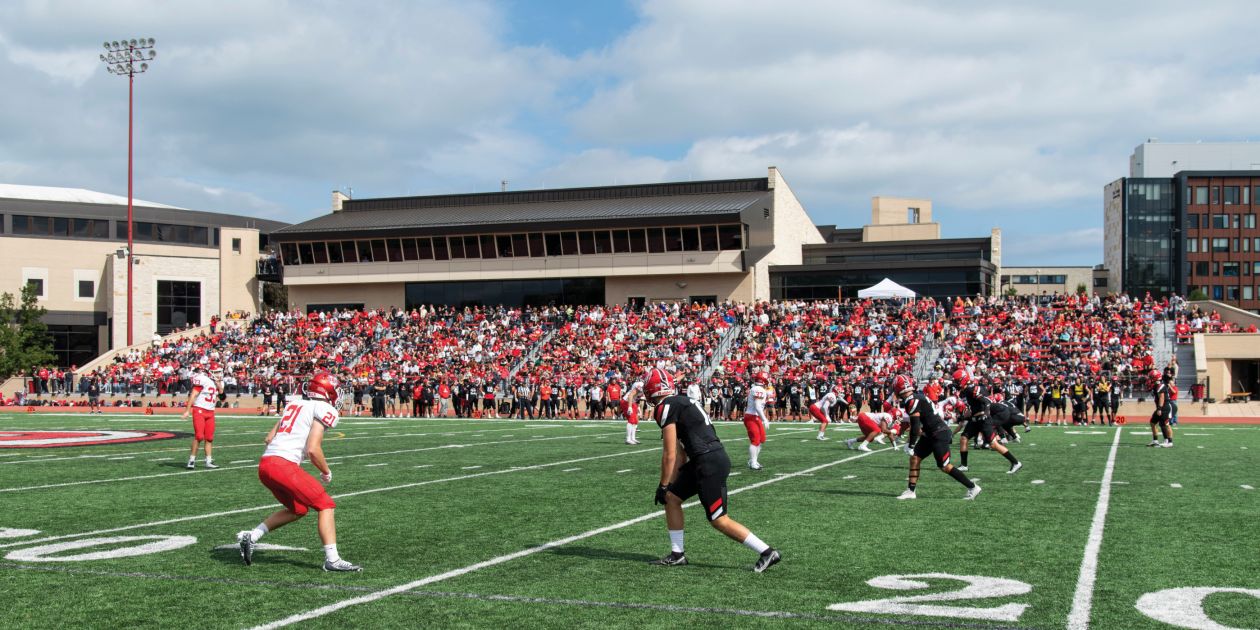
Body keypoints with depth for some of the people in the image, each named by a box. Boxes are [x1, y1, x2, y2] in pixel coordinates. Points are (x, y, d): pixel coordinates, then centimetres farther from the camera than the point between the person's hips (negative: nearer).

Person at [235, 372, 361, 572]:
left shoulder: (293, 405, 23)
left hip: (264, 465, 8)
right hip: (284, 465, -8)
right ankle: (332, 560, -7)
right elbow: (313, 450, -11)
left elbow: (268, 439, 22)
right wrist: (326, 472, 5)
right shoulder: (325, 410, -1)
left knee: (298, 509, 24)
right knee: (325, 505, 1)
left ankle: (251, 536, 19)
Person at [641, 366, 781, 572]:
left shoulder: (666, 407, -9)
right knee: (671, 497, 16)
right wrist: (672, 484, 24)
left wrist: (663, 485, 1)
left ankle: (767, 553, 1)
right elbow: (680, 454, 22)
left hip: (710, 463, -10)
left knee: (719, 520, -3)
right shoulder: (679, 403, 20)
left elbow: (669, 455, -10)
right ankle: (677, 554, 21)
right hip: (703, 461, 10)